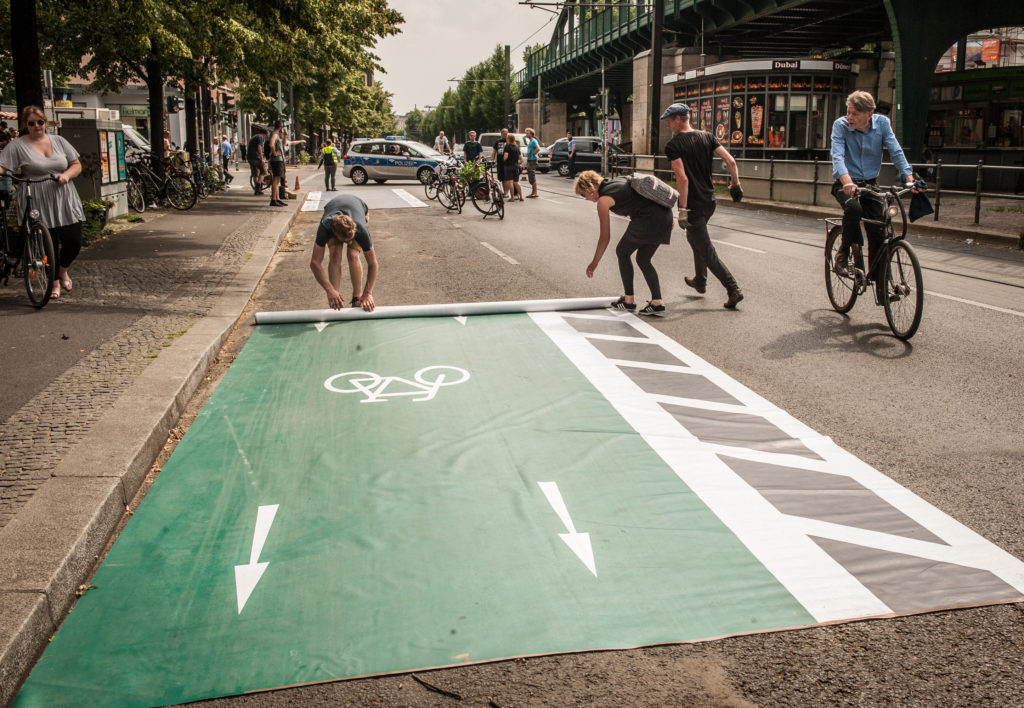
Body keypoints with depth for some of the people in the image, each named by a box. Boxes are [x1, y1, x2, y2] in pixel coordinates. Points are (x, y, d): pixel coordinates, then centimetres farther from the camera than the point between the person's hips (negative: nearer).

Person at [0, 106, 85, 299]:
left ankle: (63, 270, 29)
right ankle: (54, 281, 20)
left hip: (65, 202, 3)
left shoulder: (58, 141, 12)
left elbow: (76, 165, 13)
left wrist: (67, 174, -7)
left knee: (74, 242, 0)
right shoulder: (17, 145, 0)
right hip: (38, 205, -3)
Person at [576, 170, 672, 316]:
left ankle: (629, 300, 17)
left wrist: (594, 263, 8)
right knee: (643, 260, 18)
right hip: (665, 214, 8)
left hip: (648, 219, -8)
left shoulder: (603, 200, -2)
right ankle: (657, 303, 11)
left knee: (622, 252, 14)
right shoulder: (617, 181, 21)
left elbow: (605, 237, -1)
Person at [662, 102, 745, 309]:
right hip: (709, 201, 7)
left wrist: (683, 210, -21)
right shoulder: (707, 137, 5)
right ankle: (700, 281, 41)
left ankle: (734, 290, -6)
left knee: (707, 252, 0)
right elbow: (730, 161, -3)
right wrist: (735, 184, 12)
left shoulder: (673, 146, -13)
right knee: (693, 237, 30)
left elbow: (682, 178, -23)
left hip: (693, 205, -7)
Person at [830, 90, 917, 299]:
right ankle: (844, 252, -12)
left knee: (878, 233, -5)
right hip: (846, 184, -3)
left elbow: (895, 151, -11)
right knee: (853, 208, -37)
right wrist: (847, 182, -45)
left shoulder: (882, 123, -7)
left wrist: (909, 178, -26)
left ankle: (881, 286, 5)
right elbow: (837, 156, -28)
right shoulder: (840, 125, -15)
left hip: (870, 183, 3)